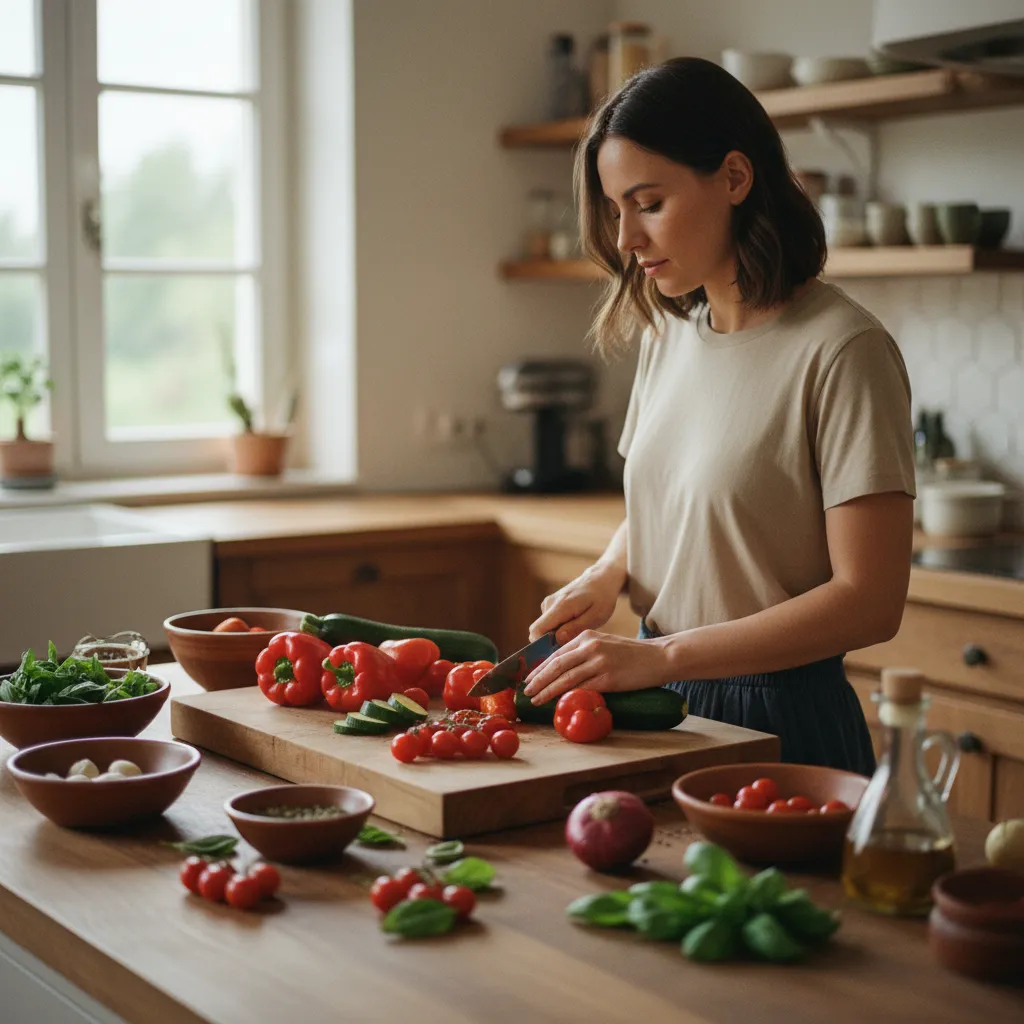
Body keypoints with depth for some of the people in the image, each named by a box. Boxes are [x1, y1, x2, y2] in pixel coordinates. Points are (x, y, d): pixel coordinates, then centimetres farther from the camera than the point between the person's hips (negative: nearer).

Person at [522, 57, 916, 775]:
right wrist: (606, 578, -4)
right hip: (661, 706, 7)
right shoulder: (668, 332, 4)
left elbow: (869, 601, -21)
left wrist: (662, 655, -25)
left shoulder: (841, 351, -19)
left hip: (781, 721, -6)